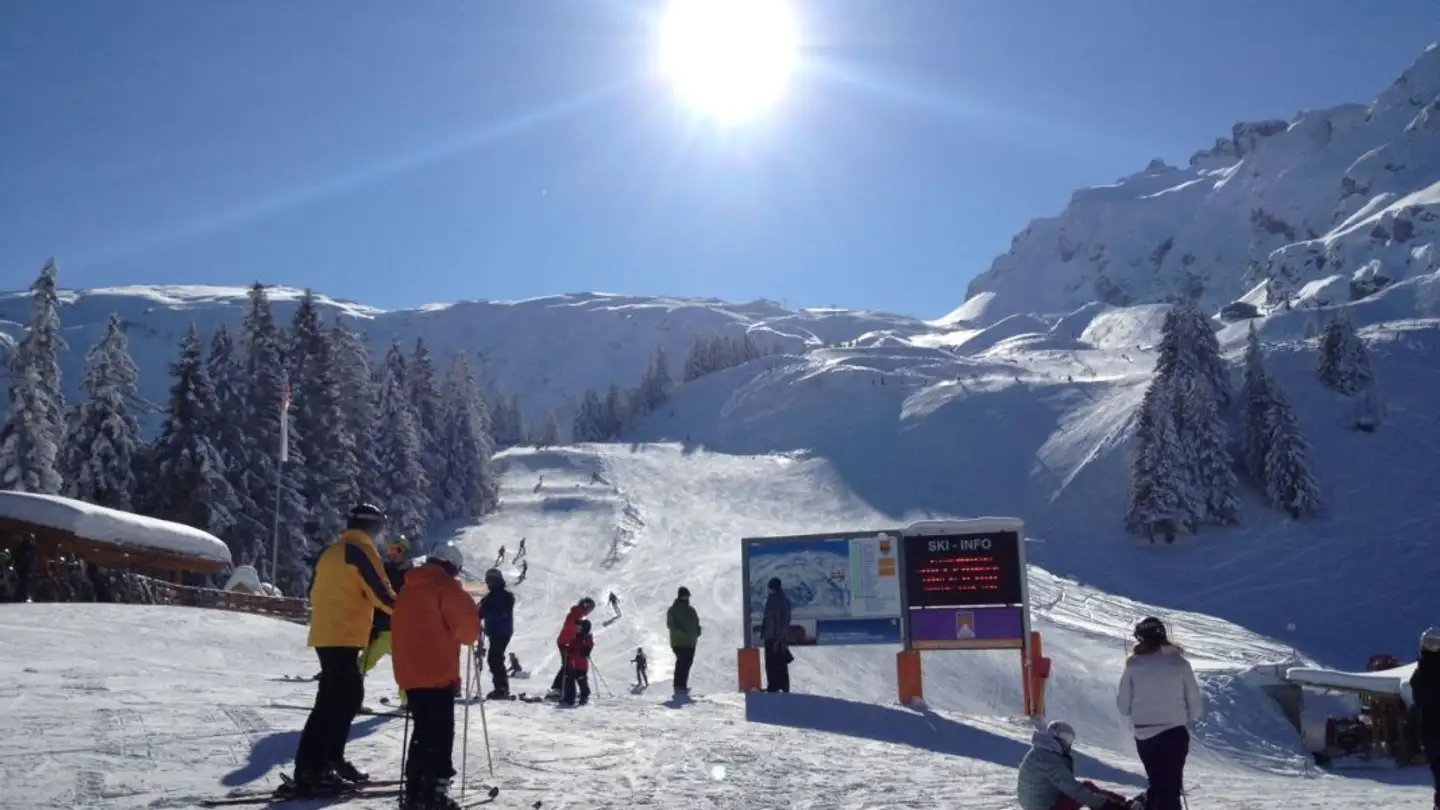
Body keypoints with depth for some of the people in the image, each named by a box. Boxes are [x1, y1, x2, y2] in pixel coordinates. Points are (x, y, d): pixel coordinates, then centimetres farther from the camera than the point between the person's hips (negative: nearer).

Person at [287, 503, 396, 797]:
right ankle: (308, 772, -12)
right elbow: (381, 593, -12)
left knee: (351, 695, 16)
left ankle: (331, 759, 21)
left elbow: (317, 592, 22)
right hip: (343, 637, -9)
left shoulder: (332, 552, 18)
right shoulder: (361, 550, -8)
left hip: (326, 635, 9)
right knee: (331, 701, -10)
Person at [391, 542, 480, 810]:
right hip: (438, 673, -8)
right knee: (440, 733, -5)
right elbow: (467, 621, -12)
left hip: (411, 674, 8)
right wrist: (468, 638, 9)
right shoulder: (445, 586, -7)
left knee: (423, 732, 15)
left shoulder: (408, 590, 18)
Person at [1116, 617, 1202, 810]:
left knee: (1157, 783, 19)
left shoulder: (1134, 666, -4)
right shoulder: (1179, 662, -3)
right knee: (1171, 787, 3)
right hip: (1175, 733, -1)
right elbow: (1195, 702, 0)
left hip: (1144, 736, 1)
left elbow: (1123, 706, -1)